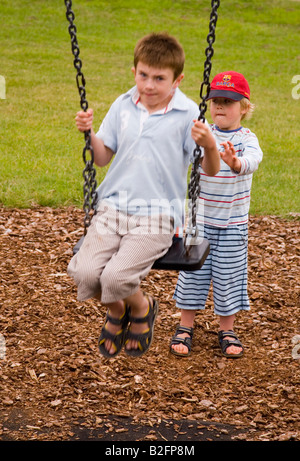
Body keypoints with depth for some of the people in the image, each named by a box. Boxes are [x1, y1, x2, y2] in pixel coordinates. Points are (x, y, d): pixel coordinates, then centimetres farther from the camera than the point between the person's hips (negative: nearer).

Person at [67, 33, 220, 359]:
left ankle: (142, 307, 13)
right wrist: (89, 133, 0)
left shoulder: (187, 114, -3)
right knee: (84, 272, -19)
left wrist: (209, 145, -22)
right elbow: (103, 157, 19)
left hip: (157, 215, -4)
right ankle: (115, 310, 16)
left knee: (116, 277, -25)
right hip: (112, 208, 4)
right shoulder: (122, 106, 8)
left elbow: (210, 170, -2)